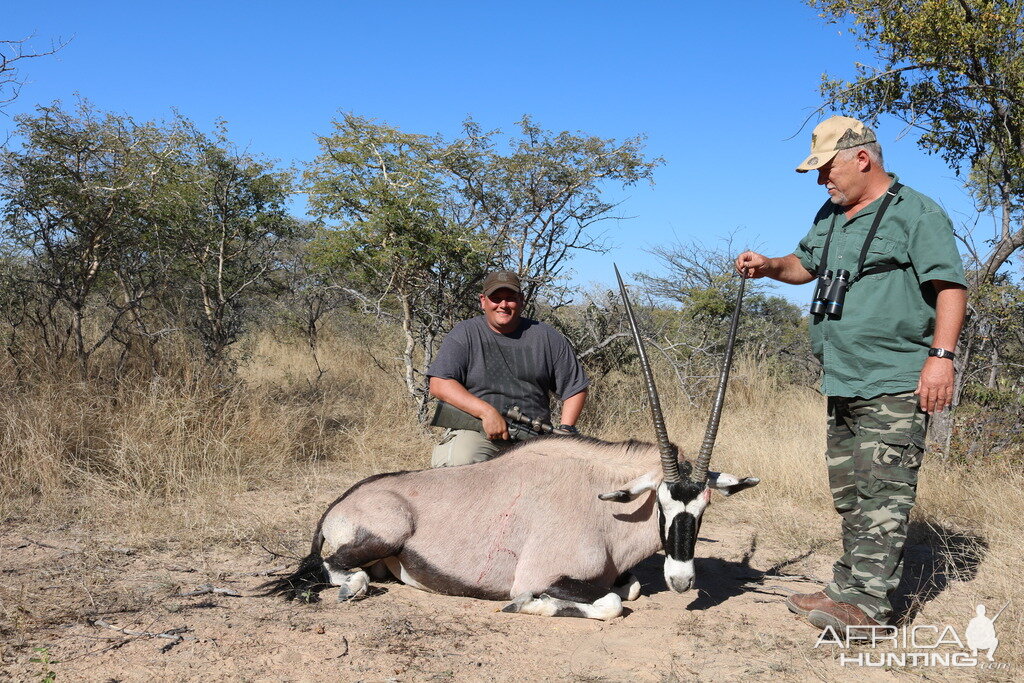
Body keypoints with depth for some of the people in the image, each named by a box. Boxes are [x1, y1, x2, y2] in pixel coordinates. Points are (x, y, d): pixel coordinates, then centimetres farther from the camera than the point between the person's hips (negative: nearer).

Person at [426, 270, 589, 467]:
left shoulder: (547, 337, 11)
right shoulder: (465, 334, 6)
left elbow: (576, 387, 16)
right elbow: (439, 385, -6)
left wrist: (566, 429, 0)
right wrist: (487, 412, -16)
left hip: (533, 435, 2)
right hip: (475, 429, -2)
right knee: (460, 462, -34)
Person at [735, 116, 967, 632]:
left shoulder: (916, 212, -6)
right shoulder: (830, 216, 18)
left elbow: (950, 285, -11)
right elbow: (806, 264, 32)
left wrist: (941, 355, -21)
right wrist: (771, 266, 10)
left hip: (895, 385, -8)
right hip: (840, 384, 9)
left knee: (881, 492, -9)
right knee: (848, 494, 13)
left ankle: (867, 600, -8)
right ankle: (848, 587, 21)